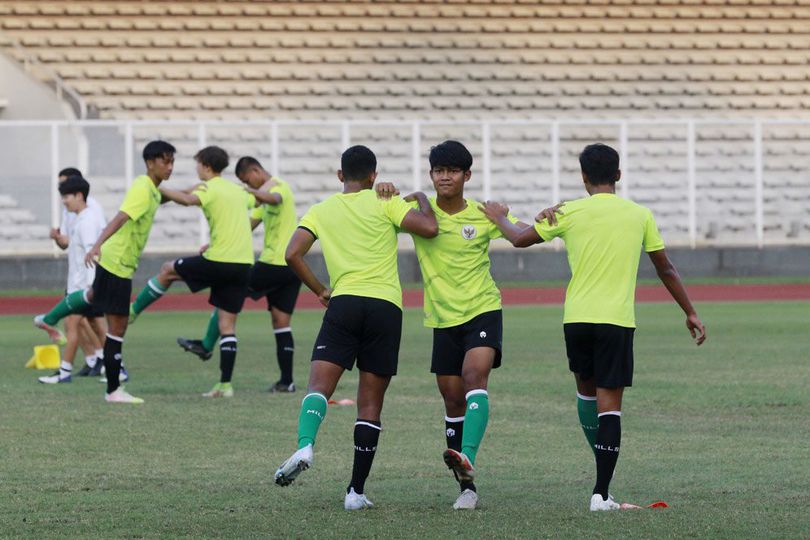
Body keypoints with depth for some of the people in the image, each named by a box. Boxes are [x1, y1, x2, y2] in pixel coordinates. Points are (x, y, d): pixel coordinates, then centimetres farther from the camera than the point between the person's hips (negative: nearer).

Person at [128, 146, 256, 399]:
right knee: (227, 325, 8)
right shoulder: (238, 191, 18)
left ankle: (133, 311, 28)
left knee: (168, 270, 17)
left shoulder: (209, 188, -6)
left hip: (219, 262, -7)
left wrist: (161, 190, -14)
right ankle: (225, 384, 4)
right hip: (244, 263, 7)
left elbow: (189, 199, -27)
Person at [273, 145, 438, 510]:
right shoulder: (383, 203, 6)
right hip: (386, 306, 0)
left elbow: (293, 254, 4)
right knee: (370, 404, 4)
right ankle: (357, 491, 2)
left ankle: (305, 445, -39)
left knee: (319, 385, -7)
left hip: (343, 302, 1)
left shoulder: (322, 211, 13)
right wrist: (422, 199, 15)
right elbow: (429, 228, -5)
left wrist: (319, 290, 16)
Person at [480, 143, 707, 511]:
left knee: (586, 388, 25)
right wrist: (690, 313, 21)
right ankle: (601, 493, -8)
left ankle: (602, 462, 31)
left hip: (576, 318, 1)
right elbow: (666, 269, 11)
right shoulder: (640, 215, 3)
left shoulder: (570, 213, 1)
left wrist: (498, 218, 32)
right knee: (609, 403, -2)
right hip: (617, 319, -1)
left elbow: (520, 239, 11)